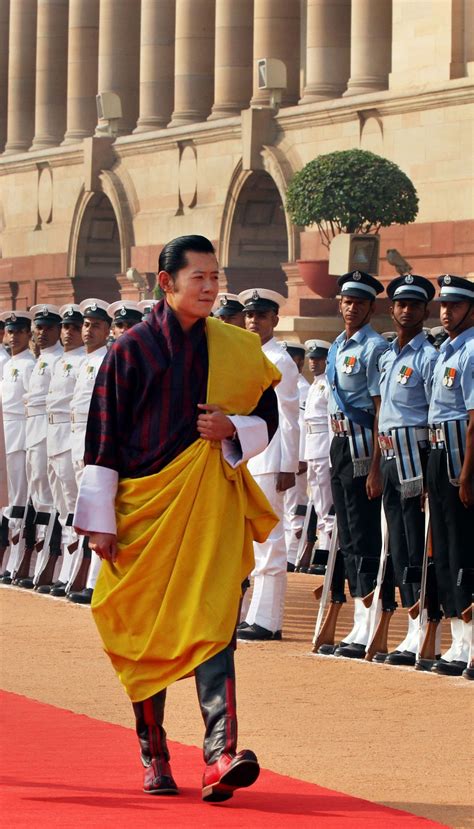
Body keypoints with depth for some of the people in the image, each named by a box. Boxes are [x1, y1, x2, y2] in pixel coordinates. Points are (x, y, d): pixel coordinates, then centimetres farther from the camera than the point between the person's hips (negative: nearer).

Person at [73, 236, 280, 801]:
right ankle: (154, 755, 21)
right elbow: (103, 438, -1)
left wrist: (231, 429, -8)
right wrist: (100, 520, -5)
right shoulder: (131, 351, -2)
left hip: (210, 508, 1)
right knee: (144, 633, 6)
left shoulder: (235, 350, 6)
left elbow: (267, 420, 15)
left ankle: (220, 754, -23)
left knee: (212, 623, -13)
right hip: (144, 509, -1)